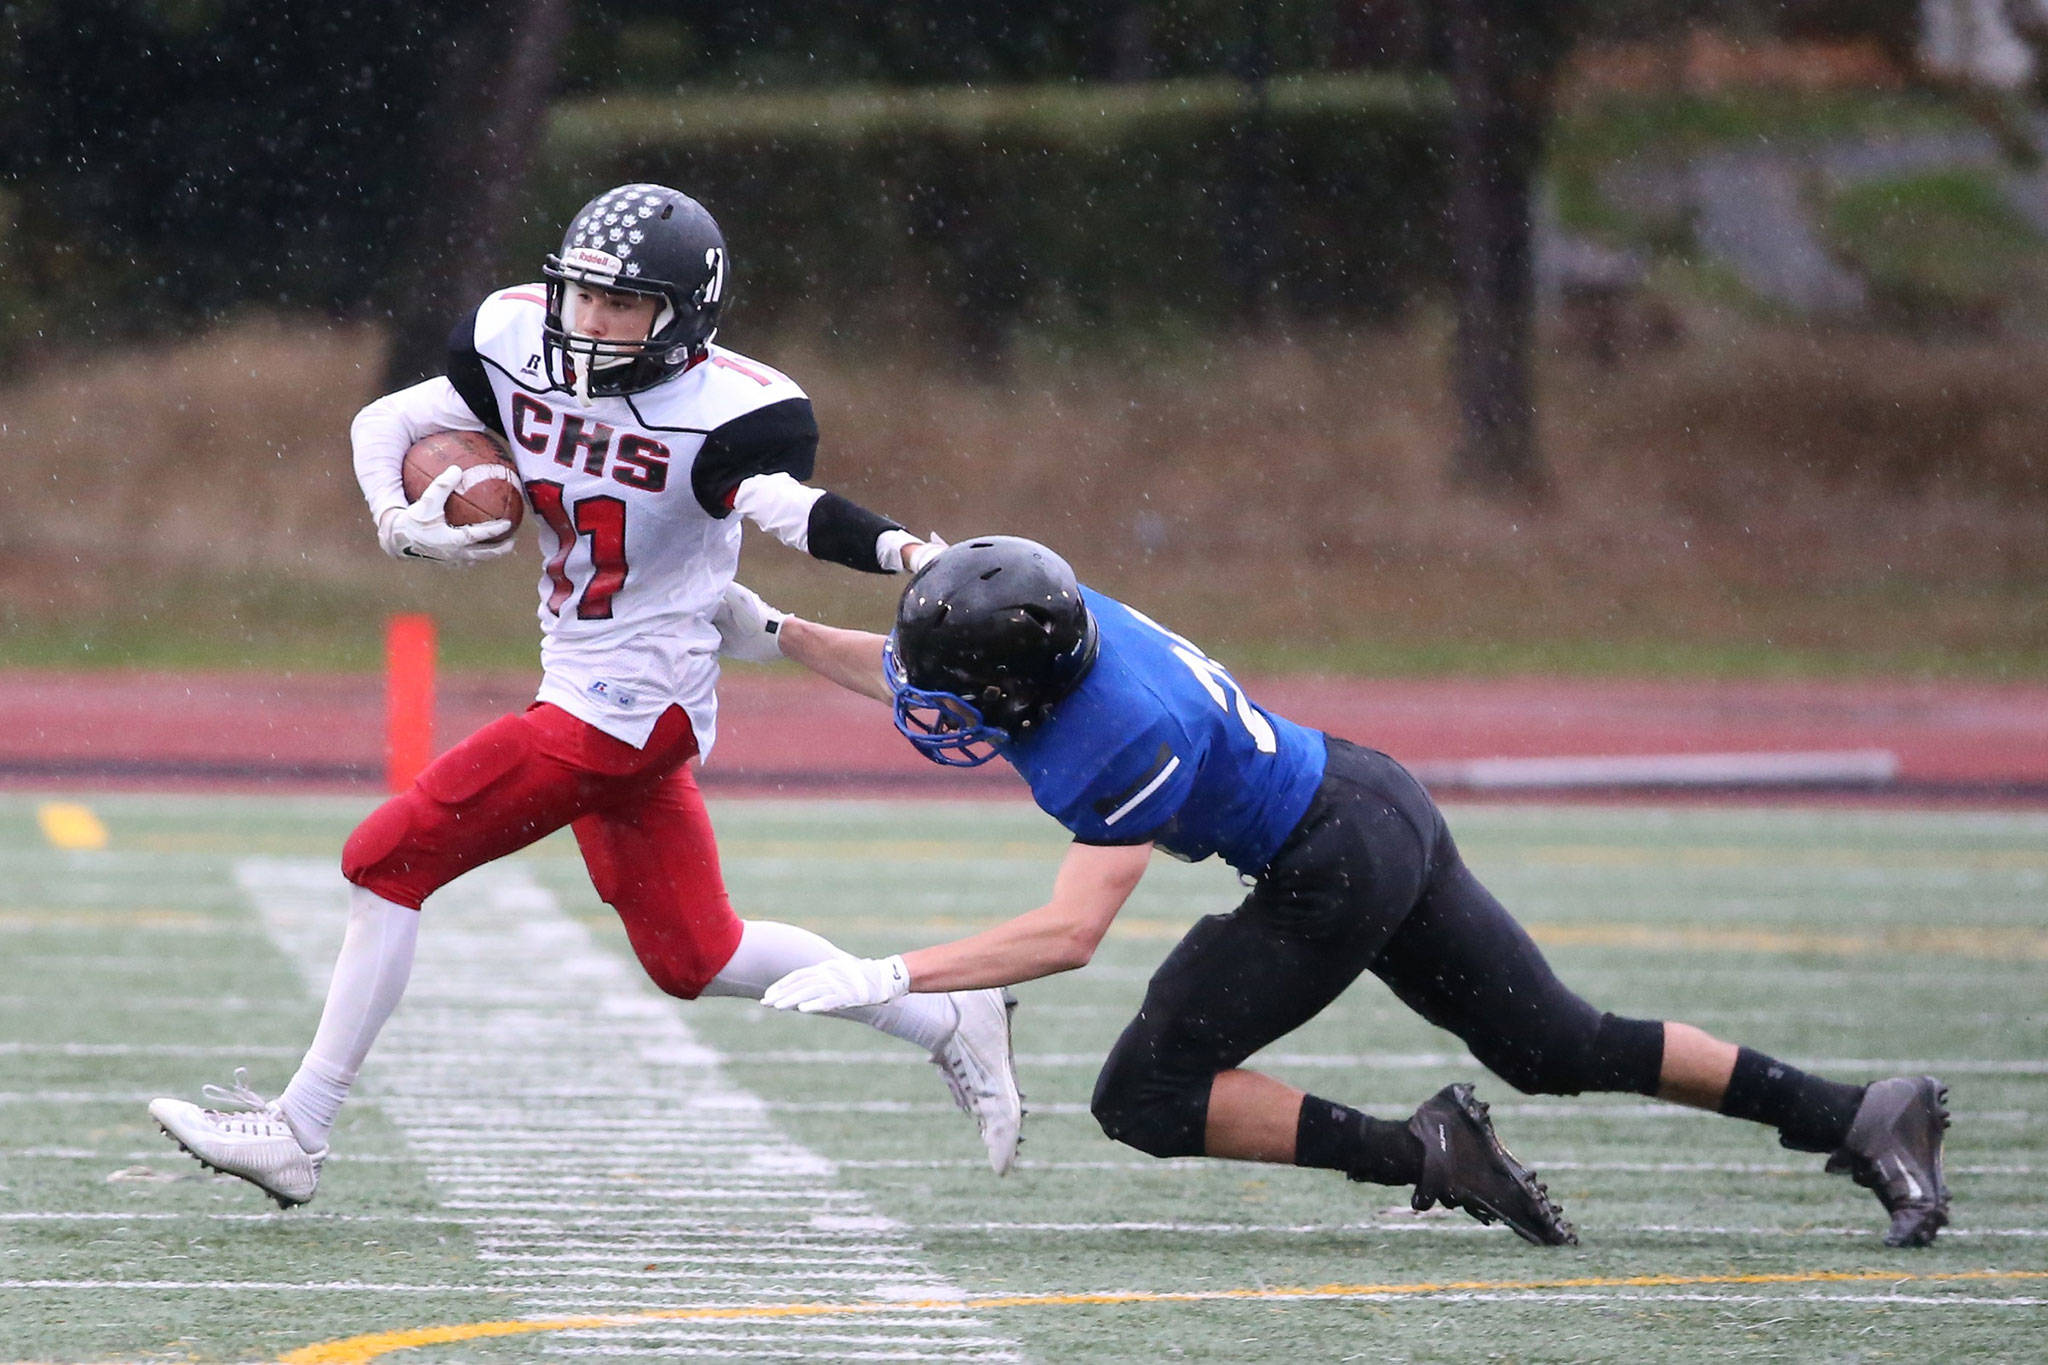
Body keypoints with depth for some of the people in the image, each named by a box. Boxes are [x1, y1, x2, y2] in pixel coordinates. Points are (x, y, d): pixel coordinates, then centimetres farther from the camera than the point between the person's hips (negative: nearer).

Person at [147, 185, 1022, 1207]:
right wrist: (399, 524, -9)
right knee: (692, 958, 17)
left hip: (629, 707, -8)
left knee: (388, 861, -8)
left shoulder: (725, 411, -19)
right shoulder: (517, 348, 0)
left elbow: (788, 506, -36)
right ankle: (946, 1023, 29)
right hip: (582, 693, 8)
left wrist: (900, 549, -56)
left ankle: (298, 1132, 0)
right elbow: (384, 423, 11)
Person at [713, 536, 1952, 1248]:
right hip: (1380, 801, 9)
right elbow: (913, 682, 17)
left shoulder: (1126, 736, -29)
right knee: (1561, 1050, 16)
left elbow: (1069, 933, -32)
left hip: (1335, 875, -9)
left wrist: (885, 978, -31)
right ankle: (1862, 1115, 15)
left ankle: (1420, 1154, -9)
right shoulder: (1052, 622, -5)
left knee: (1147, 1097, -6)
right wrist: (776, 634, 14)